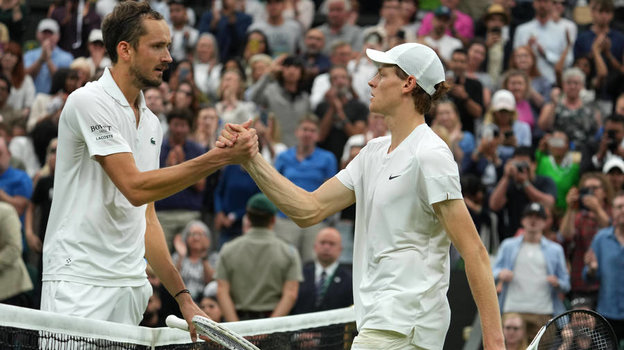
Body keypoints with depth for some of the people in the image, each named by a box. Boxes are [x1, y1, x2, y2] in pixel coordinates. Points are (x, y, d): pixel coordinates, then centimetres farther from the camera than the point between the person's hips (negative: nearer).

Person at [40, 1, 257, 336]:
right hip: (78, 282, -7)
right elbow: (135, 187, -18)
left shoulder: (150, 123, 17)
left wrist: (182, 296, 13)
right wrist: (219, 157, -19)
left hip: (131, 285, 7)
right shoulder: (88, 101, -8)